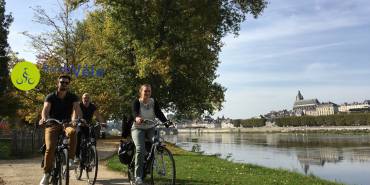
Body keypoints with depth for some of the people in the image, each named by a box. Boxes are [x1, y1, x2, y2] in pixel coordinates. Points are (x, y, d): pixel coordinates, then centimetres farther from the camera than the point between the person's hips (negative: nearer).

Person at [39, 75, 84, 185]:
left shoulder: (72, 97, -2)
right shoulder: (51, 97, -2)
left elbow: (77, 109, -17)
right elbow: (45, 109, -18)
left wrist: (79, 119, -40)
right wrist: (44, 118, -41)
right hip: (53, 124, 0)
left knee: (72, 132, -36)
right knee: (50, 148, -20)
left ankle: (70, 160, -27)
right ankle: (46, 174, -2)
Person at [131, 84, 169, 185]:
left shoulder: (154, 102, 1)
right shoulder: (136, 102, -6)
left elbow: (159, 113, -14)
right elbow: (134, 112, -27)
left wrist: (166, 122, -33)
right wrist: (137, 118, -51)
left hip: (150, 128, 4)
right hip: (138, 128, -4)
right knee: (140, 149, -23)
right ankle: (138, 177, -19)